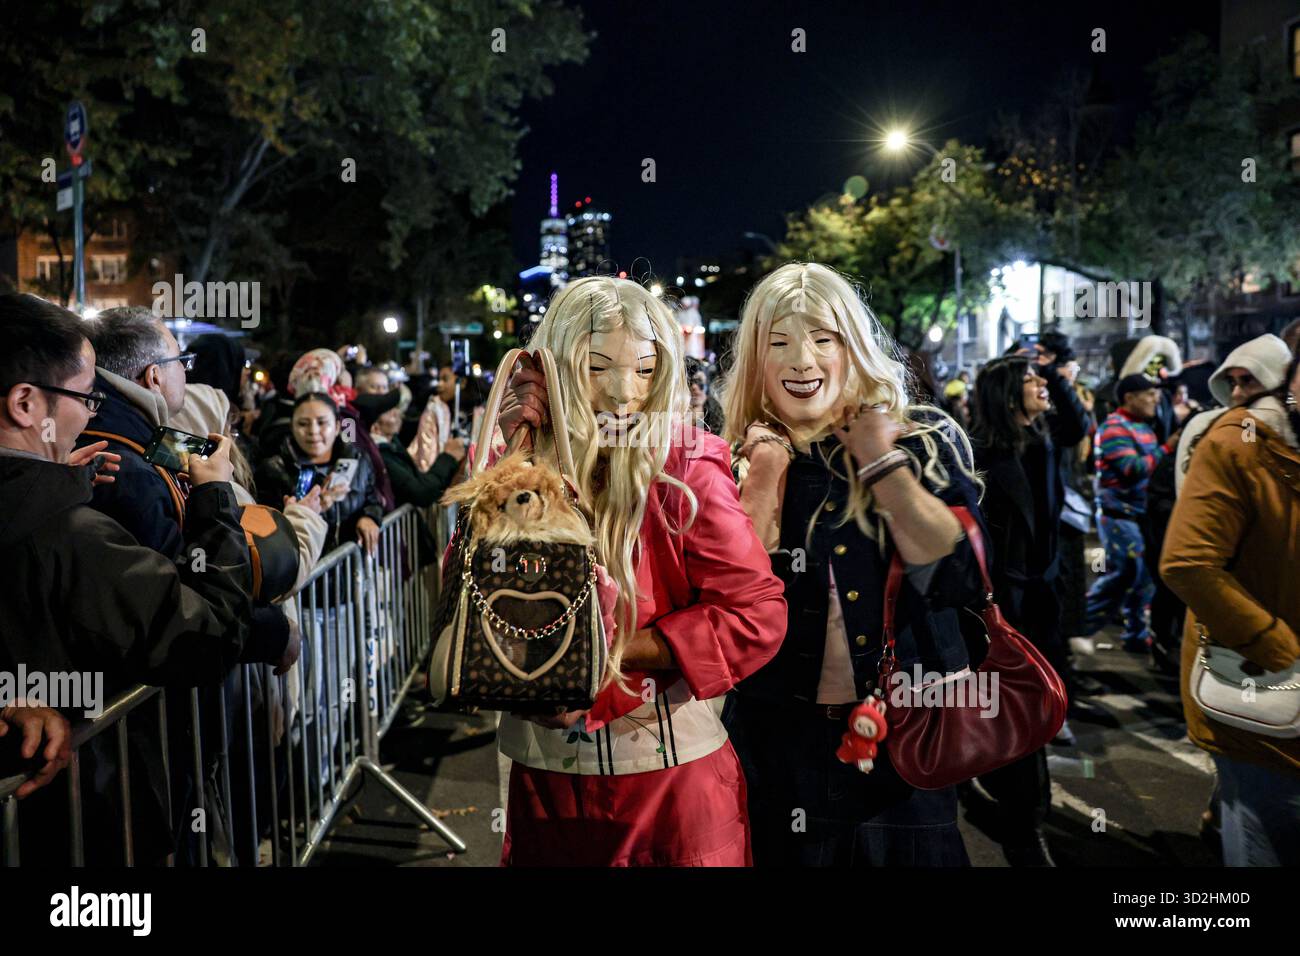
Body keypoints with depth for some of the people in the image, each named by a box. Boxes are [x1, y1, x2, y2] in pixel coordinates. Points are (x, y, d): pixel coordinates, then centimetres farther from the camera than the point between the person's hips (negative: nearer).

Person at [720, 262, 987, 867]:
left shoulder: (925, 443, -4)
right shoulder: (740, 462, -3)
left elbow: (960, 578, -17)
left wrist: (883, 463, -16)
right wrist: (762, 485, -17)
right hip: (780, 744, 0)